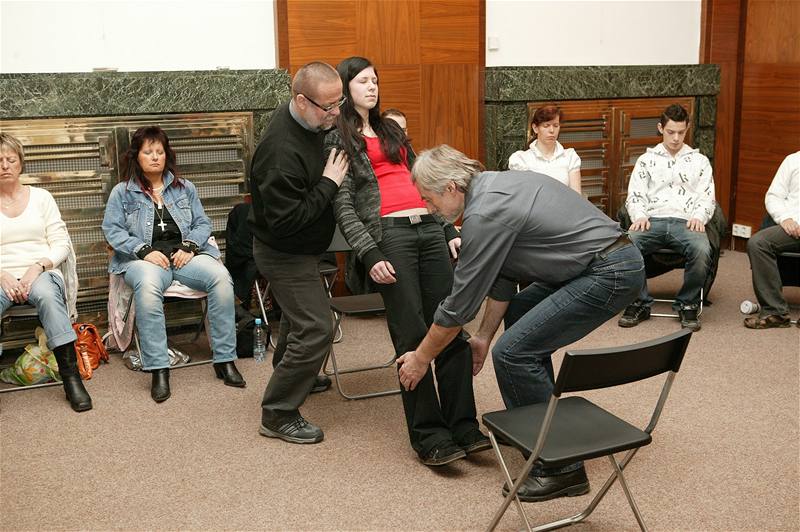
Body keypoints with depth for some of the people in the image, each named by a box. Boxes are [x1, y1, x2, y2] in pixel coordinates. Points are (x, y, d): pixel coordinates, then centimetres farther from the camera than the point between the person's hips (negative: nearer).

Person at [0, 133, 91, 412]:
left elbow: (62, 244, 7)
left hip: (42, 273, 0)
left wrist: (38, 267, -11)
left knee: (46, 294, -38)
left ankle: (71, 377, -36)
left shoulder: (41, 197, 14)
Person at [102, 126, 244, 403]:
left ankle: (225, 360, -23)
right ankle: (158, 370, -36)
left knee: (221, 277, -30)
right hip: (145, 259, -2)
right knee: (148, 287, -40)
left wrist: (189, 246, -6)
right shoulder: (122, 192, 12)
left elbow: (202, 223, 15)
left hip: (185, 255, 2)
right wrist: (145, 250, -13)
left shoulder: (184, 188, 20)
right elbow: (112, 229, 2)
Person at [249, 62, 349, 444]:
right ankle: (278, 416, 2)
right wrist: (329, 183, -26)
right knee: (316, 329, -11)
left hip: (300, 248, 10)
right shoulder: (282, 151, -33)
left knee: (300, 318, 27)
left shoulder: (307, 121, -4)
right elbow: (285, 220, -33)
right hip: (284, 253, -10)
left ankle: (294, 375, 51)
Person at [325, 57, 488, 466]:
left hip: (429, 228, 6)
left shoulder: (392, 129, 26)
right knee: (412, 336, -8)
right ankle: (430, 437, -3)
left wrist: (449, 230, 18)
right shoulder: (338, 140, 8)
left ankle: (463, 426, 1)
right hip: (389, 233, -5)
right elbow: (344, 206, -1)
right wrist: (370, 256, -13)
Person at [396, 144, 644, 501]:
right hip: (615, 256, 11)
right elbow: (503, 275, 19)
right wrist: (484, 336, 22)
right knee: (519, 312, 24)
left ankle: (560, 468, -3)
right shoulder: (495, 184, 11)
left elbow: (460, 304, -9)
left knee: (513, 352, -11)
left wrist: (421, 358, 4)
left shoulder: (484, 214, -18)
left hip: (610, 274, -11)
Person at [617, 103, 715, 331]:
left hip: (686, 222, 0)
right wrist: (639, 215, -10)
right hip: (653, 220, 0)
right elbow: (635, 195, 12)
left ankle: (688, 304, -13)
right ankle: (640, 303, -16)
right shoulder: (646, 159, 22)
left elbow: (707, 197, 14)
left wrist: (699, 217, -8)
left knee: (701, 250, -36)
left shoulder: (699, 160, 23)